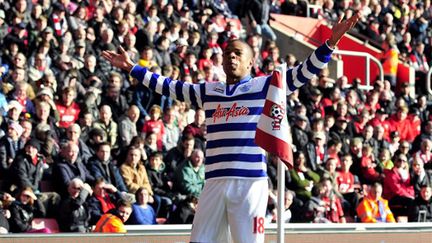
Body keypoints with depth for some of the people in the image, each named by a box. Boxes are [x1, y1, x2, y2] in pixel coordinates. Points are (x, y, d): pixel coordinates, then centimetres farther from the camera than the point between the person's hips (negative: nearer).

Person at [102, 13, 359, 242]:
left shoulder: (265, 86, 5)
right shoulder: (208, 92, 18)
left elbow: (304, 72, -2)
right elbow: (167, 86, 26)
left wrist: (330, 43, -14)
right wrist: (131, 67, 26)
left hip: (251, 182, -5)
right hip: (215, 183, 5)